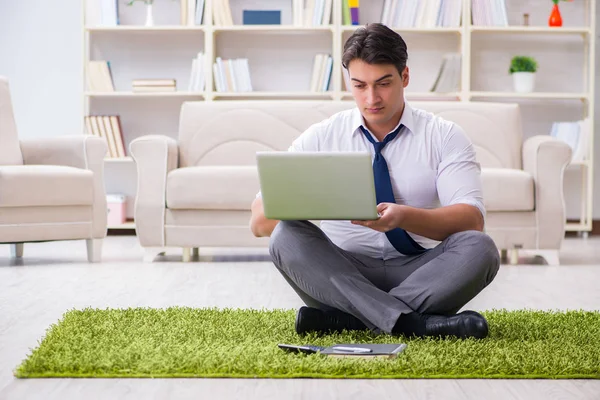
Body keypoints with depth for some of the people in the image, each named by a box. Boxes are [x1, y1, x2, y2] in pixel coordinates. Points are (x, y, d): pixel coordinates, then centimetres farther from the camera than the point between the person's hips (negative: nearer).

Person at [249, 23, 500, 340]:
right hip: (343, 274, 1)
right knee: (287, 236, -27)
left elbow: (471, 219, -12)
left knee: (478, 248, -29)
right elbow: (260, 222, -3)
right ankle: (412, 322, -38)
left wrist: (404, 217, -31)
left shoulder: (444, 136, 3)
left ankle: (343, 319, -30)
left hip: (418, 273, 0)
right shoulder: (320, 138, 4)